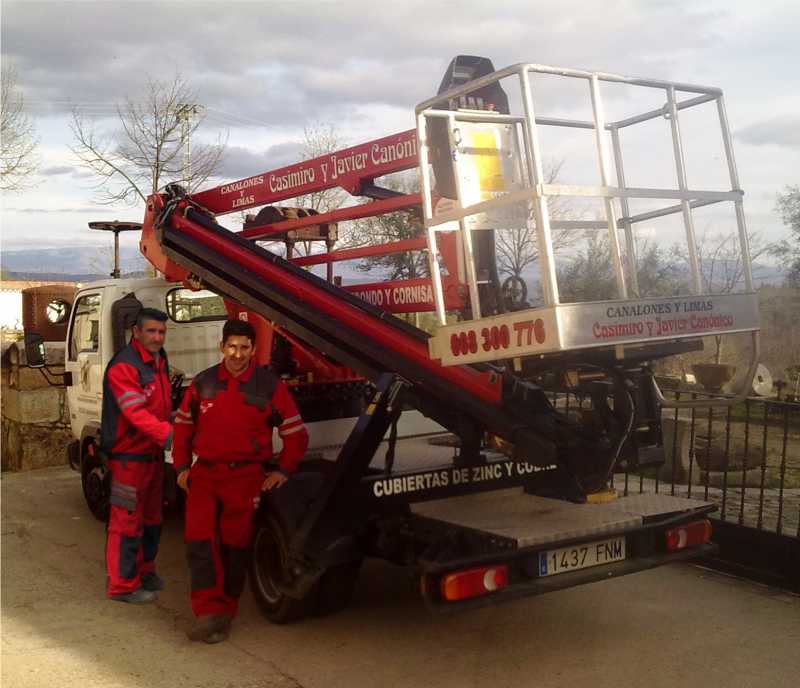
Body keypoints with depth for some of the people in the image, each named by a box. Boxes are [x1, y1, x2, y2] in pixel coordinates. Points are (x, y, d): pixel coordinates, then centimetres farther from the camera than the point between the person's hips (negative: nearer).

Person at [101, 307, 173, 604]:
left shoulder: (160, 362, 12)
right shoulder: (123, 367, -19)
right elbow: (136, 412, -29)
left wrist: (171, 425, 12)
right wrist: (169, 435, -38)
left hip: (153, 454, 9)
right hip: (129, 456, -9)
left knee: (151, 518, 19)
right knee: (127, 521, -4)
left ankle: (145, 571, 34)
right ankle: (123, 585, 6)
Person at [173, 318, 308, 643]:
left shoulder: (269, 386, -1)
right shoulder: (202, 383, 6)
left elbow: (296, 433, 4)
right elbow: (182, 425, 17)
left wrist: (283, 471, 0)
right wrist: (181, 467, 11)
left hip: (245, 476, -2)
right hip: (204, 472, 2)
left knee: (234, 545, 5)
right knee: (199, 540, -9)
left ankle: (224, 611, 18)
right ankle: (210, 612, -7)